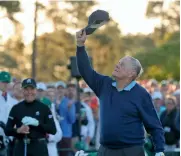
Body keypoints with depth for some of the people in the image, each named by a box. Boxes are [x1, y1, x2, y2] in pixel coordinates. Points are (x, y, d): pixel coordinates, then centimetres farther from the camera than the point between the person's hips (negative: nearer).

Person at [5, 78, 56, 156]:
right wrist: (18, 130, -16)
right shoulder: (16, 108, 6)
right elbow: (7, 130, 5)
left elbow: (53, 130, -3)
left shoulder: (44, 108, 3)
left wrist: (37, 123, -16)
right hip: (21, 147, 2)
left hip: (39, 147, -2)